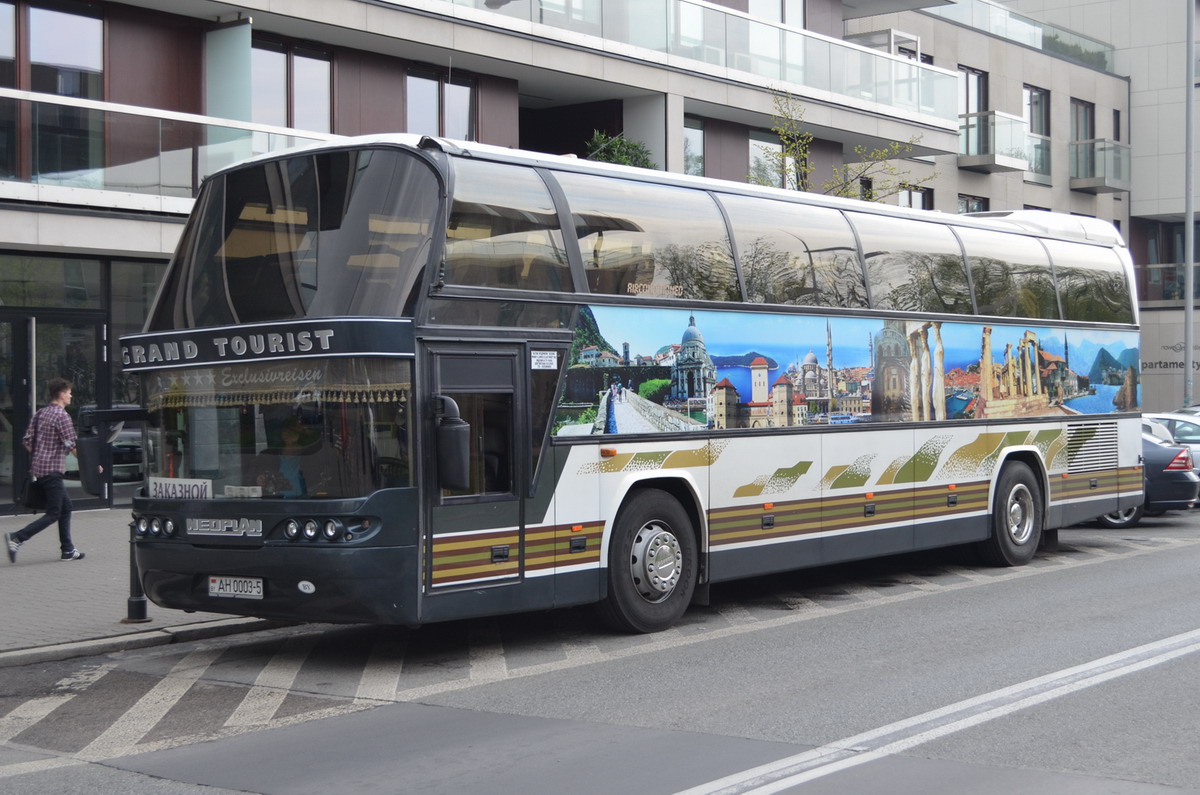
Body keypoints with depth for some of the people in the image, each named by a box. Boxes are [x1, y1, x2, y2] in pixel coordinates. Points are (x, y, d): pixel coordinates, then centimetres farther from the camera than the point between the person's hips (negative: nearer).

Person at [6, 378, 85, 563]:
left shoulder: (40, 413, 13)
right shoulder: (62, 416, -13)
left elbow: (27, 441, 13)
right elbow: (72, 446, -16)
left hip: (38, 467, 9)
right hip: (52, 470, -9)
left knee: (66, 506, 15)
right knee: (53, 513, -5)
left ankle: (67, 550, 15)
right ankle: (17, 538, -14)